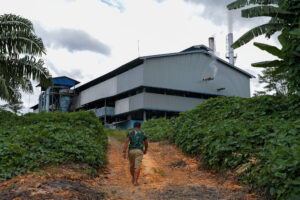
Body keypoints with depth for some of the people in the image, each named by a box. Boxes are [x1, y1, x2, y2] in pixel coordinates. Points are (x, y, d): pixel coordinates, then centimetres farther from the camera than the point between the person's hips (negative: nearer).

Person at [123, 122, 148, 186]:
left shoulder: (130, 133, 2)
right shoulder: (143, 134, 5)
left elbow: (126, 142, -10)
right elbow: (146, 143, 12)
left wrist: (124, 152, -13)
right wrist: (145, 150, 31)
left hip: (131, 151, 2)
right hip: (139, 151, -1)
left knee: (132, 166, 20)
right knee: (137, 167, -4)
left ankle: (133, 178, 35)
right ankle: (135, 182, -12)